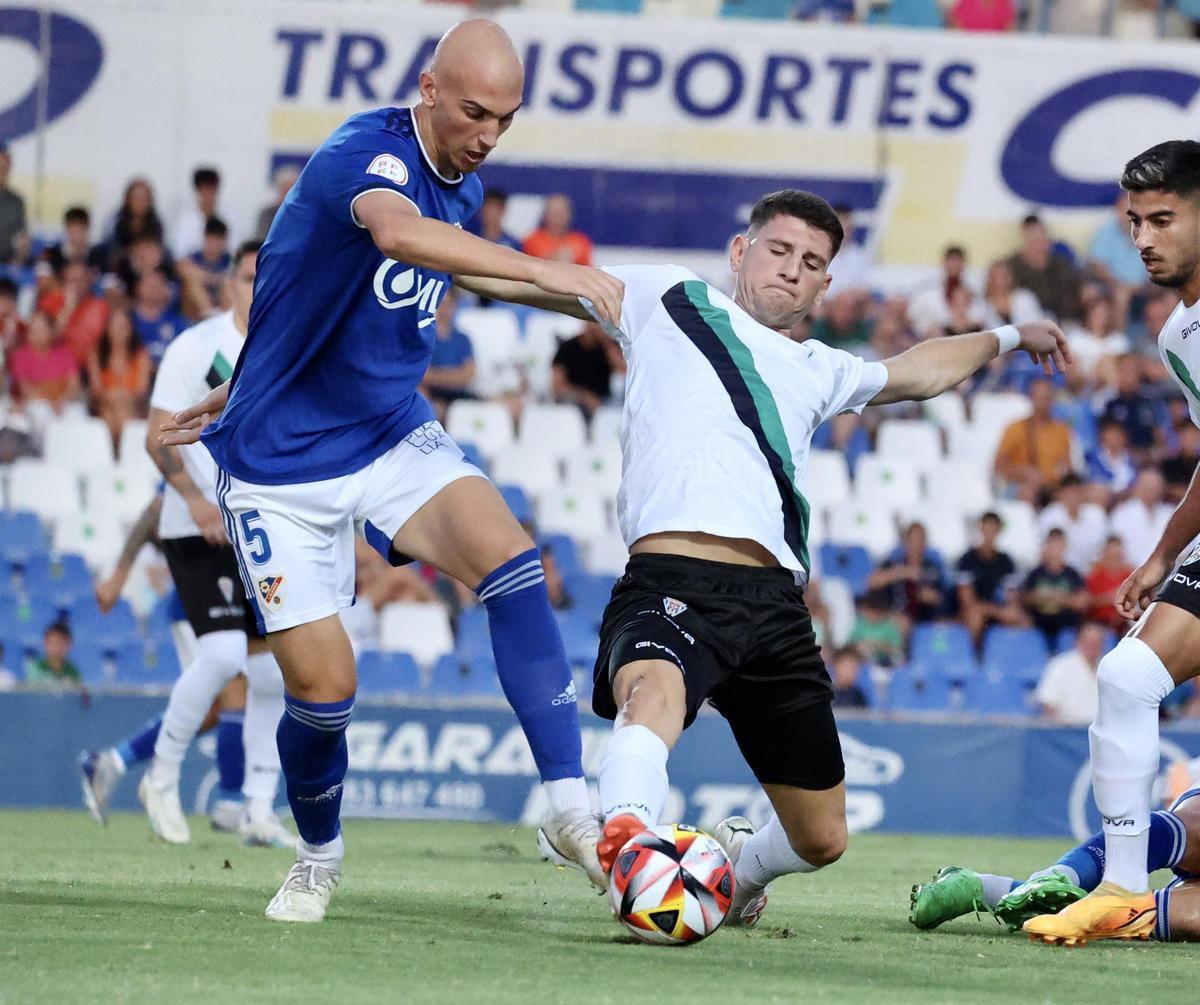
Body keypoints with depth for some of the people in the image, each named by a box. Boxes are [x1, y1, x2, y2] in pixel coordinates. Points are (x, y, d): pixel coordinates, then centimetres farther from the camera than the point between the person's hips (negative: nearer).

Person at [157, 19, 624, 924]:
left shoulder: (464, 189, 4)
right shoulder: (368, 153, -21)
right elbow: (397, 232, -46)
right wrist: (551, 274, -55)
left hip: (394, 436, 6)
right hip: (283, 462, -6)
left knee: (514, 564, -21)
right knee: (323, 686, -7)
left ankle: (571, 810, -22)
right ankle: (319, 859, 23)